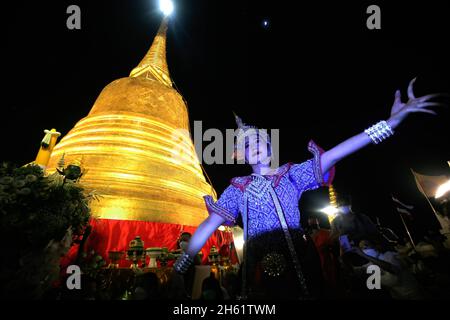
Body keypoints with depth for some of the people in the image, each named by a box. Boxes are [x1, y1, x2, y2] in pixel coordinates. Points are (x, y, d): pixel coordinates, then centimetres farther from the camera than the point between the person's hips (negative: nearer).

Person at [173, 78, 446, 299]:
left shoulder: (291, 174, 10)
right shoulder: (238, 188, 12)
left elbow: (334, 155, 2)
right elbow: (210, 224, 5)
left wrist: (389, 123, -4)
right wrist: (182, 262, -2)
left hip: (299, 259, 0)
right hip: (260, 265, 0)